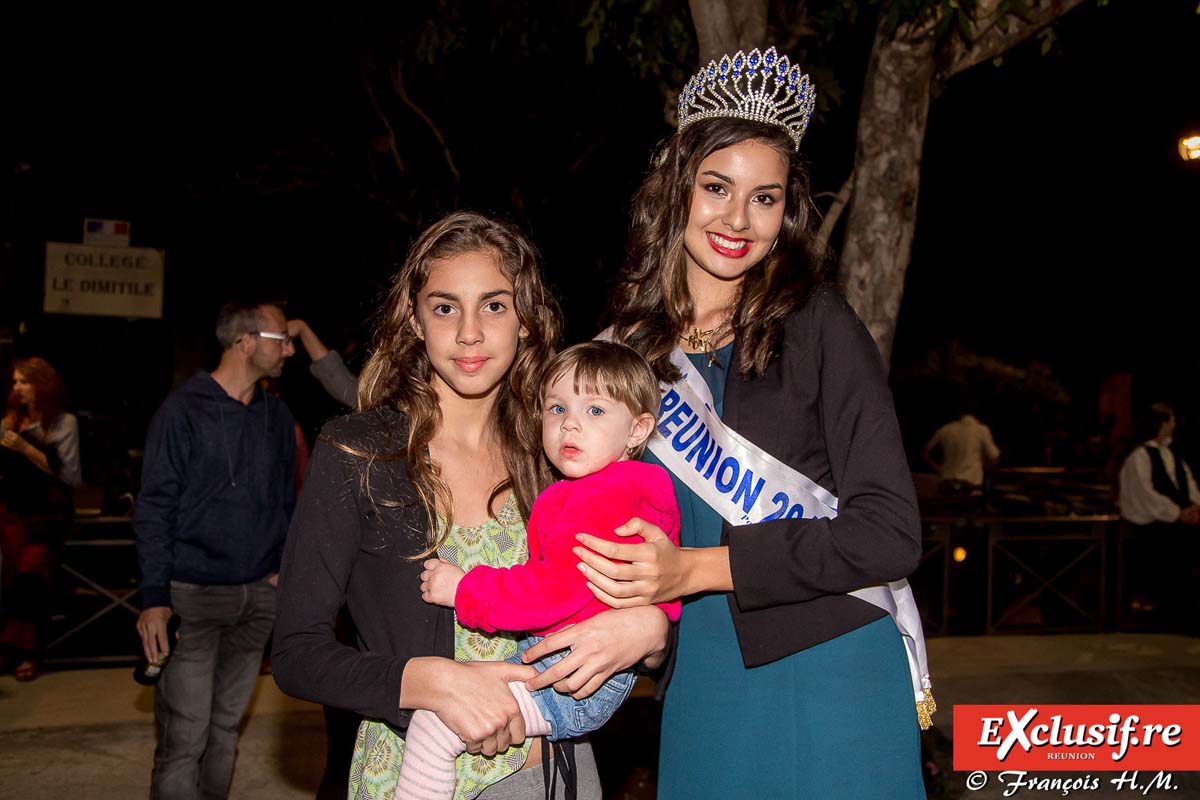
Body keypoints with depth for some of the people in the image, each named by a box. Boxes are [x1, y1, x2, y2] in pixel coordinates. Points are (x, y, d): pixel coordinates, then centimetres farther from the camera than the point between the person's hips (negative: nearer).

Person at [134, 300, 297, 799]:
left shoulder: (278, 417, 9)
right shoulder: (183, 410, -6)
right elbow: (154, 508, -7)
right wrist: (155, 597, -13)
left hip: (259, 592, 5)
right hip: (194, 593, -5)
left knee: (226, 726, 13)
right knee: (185, 737, -5)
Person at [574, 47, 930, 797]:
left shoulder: (818, 325, -10)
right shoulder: (629, 344, 3)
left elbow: (891, 532, -14)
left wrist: (697, 568, -20)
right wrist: (636, 612, -5)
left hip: (830, 674, -3)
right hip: (701, 683, 4)